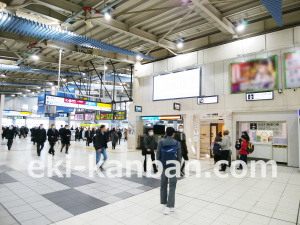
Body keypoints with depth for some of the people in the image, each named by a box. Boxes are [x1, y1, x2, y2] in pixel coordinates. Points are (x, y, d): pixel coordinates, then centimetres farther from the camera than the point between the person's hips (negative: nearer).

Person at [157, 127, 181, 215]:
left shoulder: (161, 142, -6)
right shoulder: (177, 143, -8)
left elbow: (158, 155, -1)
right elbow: (179, 156, -3)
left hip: (163, 166, 2)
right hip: (173, 167, -2)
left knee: (163, 185, 18)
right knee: (172, 186, 3)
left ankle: (164, 201, 35)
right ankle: (169, 207, -1)